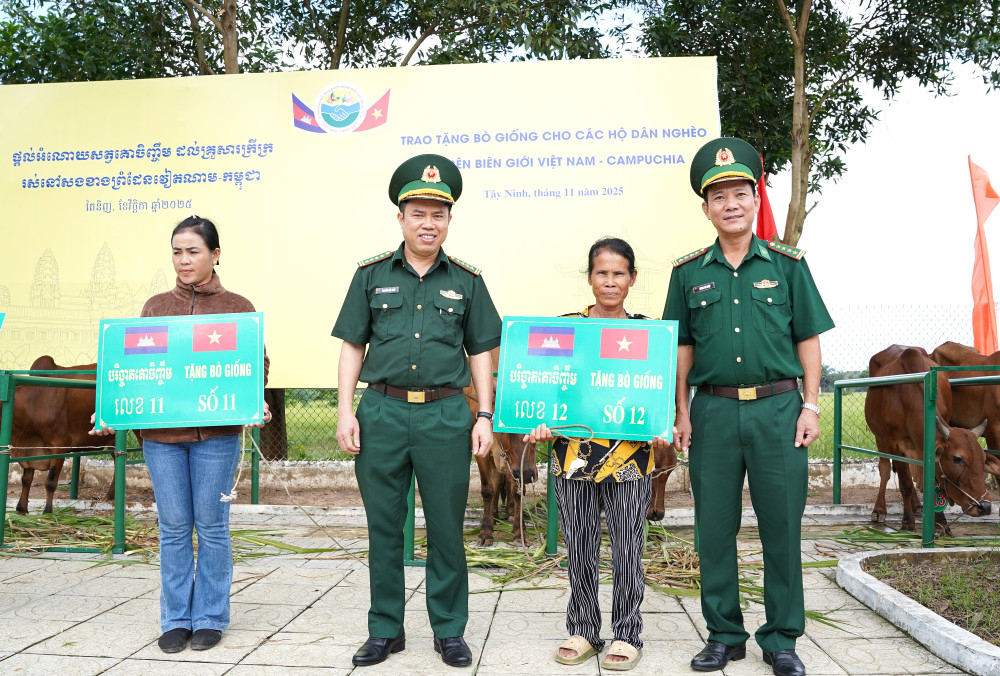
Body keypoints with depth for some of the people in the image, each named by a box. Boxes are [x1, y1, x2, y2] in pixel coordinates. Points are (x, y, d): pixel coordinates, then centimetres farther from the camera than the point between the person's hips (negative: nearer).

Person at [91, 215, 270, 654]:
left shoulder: (237, 308, 6)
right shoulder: (156, 306, 13)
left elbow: (258, 366, 3)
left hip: (216, 432, -2)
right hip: (161, 432, 2)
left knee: (211, 526, 4)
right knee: (173, 527, 7)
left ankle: (210, 618, 18)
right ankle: (176, 619, 19)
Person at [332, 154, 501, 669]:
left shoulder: (467, 280, 8)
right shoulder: (372, 275, 7)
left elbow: (481, 352, 9)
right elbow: (352, 346, 7)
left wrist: (485, 416, 2)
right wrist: (345, 411, -1)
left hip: (445, 414, 0)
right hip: (381, 411, 1)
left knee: (446, 528, 6)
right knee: (384, 527, 8)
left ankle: (449, 630, 22)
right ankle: (385, 630, 23)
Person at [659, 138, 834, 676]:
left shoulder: (786, 264, 5)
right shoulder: (689, 272, 7)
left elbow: (808, 339, 6)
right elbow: (682, 347, 10)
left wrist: (810, 405, -1)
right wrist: (682, 411, 6)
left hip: (777, 409, -1)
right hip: (713, 411, 1)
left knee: (781, 526, 5)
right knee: (715, 528, 7)